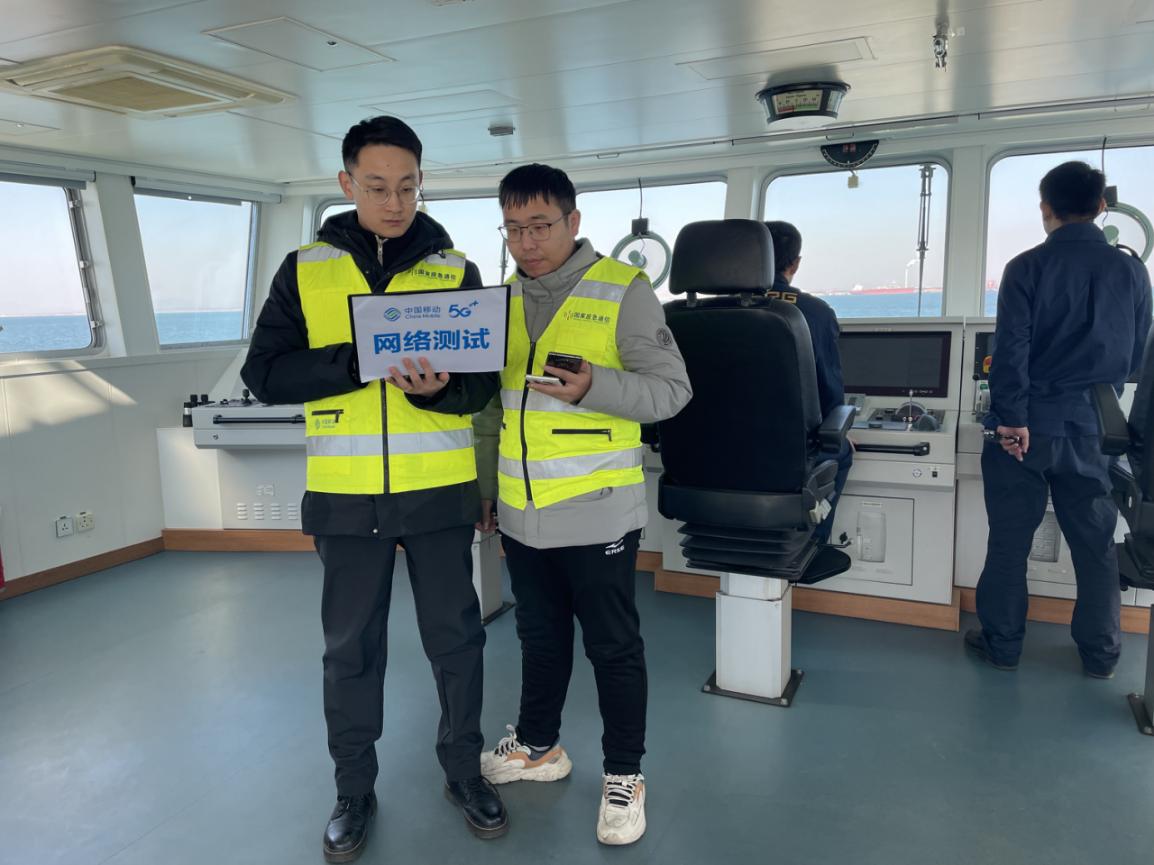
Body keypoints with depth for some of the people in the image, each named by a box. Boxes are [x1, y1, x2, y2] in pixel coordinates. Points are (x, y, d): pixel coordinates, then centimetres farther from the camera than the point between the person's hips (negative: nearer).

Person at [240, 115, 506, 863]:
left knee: (455, 635, 10)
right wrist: (360, 360, -18)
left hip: (440, 490, 0)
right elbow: (266, 373, -3)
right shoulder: (305, 269, 3)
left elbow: (487, 376, 0)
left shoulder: (456, 270, 3)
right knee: (351, 646, 12)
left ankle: (464, 769, 32)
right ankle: (355, 789, 31)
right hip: (347, 494, 0)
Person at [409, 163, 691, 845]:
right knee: (540, 636, 21)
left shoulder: (623, 289, -8)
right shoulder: (504, 299, 9)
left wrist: (595, 386, -26)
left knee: (614, 646, 8)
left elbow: (673, 389, -10)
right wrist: (483, 486, 17)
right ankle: (539, 745, 41)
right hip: (522, 513, 6)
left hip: (598, 512, -5)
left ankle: (625, 775, 27)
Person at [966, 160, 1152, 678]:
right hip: (1094, 431, 3)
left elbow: (1011, 349, -15)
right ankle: (1100, 654, 25)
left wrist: (1012, 418, -11)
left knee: (1010, 541, 8)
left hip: (1027, 429, -3)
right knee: (1096, 544, 14)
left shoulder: (1027, 267, -8)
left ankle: (1002, 645, 18)